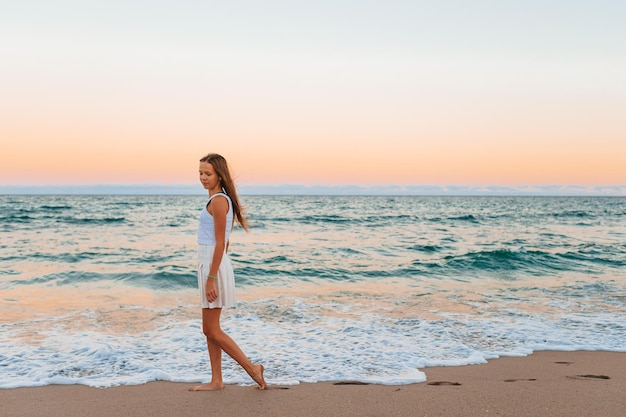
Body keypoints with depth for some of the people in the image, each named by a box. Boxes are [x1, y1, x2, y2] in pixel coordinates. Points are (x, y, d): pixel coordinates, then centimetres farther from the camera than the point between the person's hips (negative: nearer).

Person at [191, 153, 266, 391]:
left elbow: (220, 244, -19)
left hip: (214, 265, -10)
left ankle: (252, 368, 7)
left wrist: (211, 278, -21)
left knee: (212, 331, -1)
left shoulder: (218, 201, -15)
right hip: (211, 264, 10)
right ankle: (216, 380, 20)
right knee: (209, 329, 13)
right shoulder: (222, 199, 14)